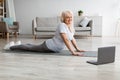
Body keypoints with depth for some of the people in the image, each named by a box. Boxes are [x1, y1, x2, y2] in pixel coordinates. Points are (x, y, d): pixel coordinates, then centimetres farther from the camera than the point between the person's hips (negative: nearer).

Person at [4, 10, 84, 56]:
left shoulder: (71, 27, 1)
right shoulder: (62, 25, -27)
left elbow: (72, 38, 14)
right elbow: (66, 40, -36)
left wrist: (77, 48, 7)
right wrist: (73, 52, -39)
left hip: (55, 49, 8)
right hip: (48, 46, -8)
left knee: (33, 47, 28)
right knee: (29, 48, 9)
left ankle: (19, 44, 51)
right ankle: (11, 46, 30)